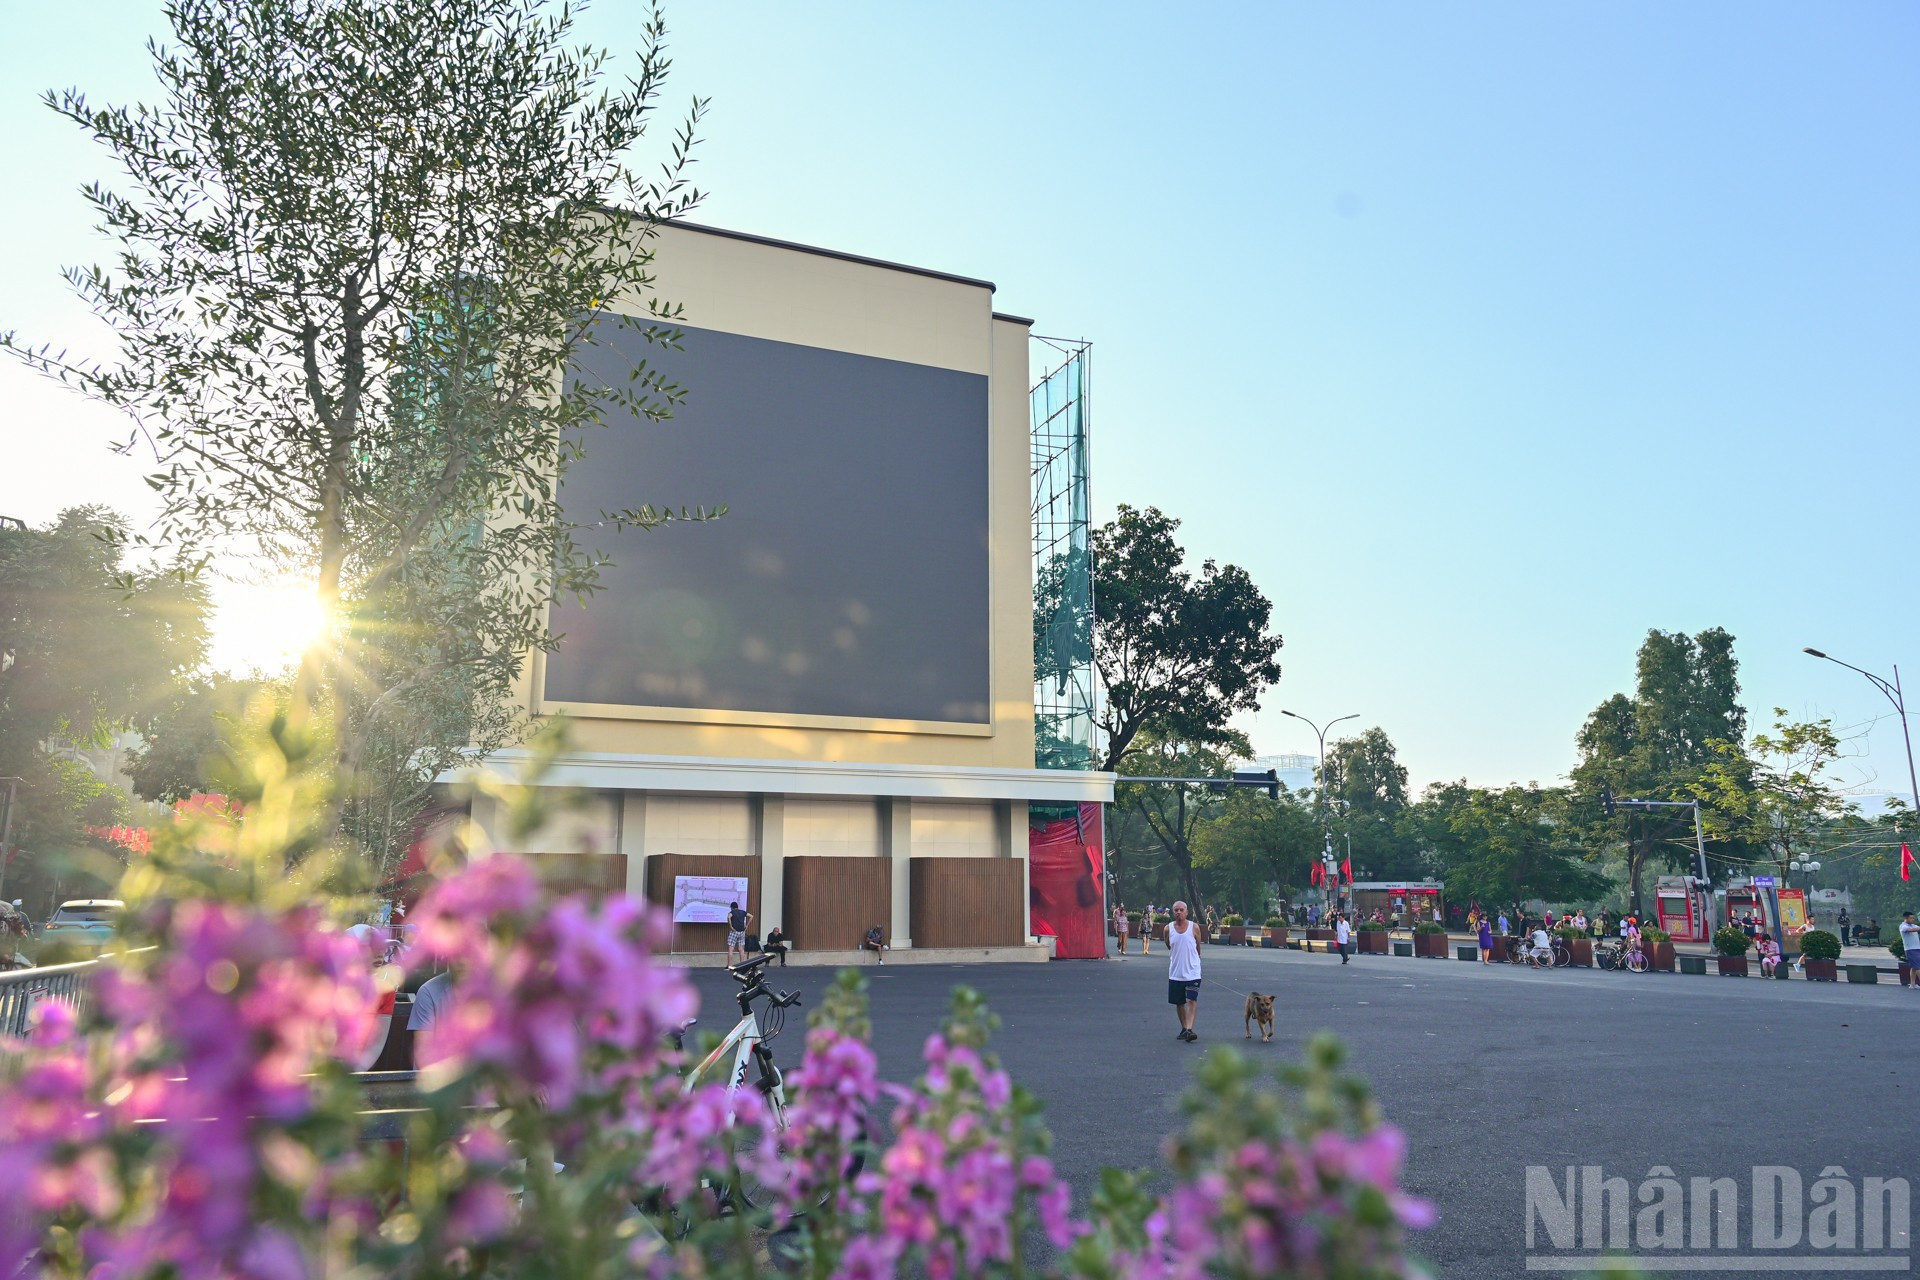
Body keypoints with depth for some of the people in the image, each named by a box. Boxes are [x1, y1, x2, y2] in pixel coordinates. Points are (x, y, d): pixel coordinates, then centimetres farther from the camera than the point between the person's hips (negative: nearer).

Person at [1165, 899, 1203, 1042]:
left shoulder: (1194, 927, -5)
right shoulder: (1168, 929, -1)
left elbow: (1198, 947, 9)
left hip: (1192, 971, -2)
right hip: (1175, 972, 3)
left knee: (1192, 1000, -13)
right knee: (1179, 1002, 10)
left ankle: (1189, 1029, -16)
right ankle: (1184, 1028, 23)